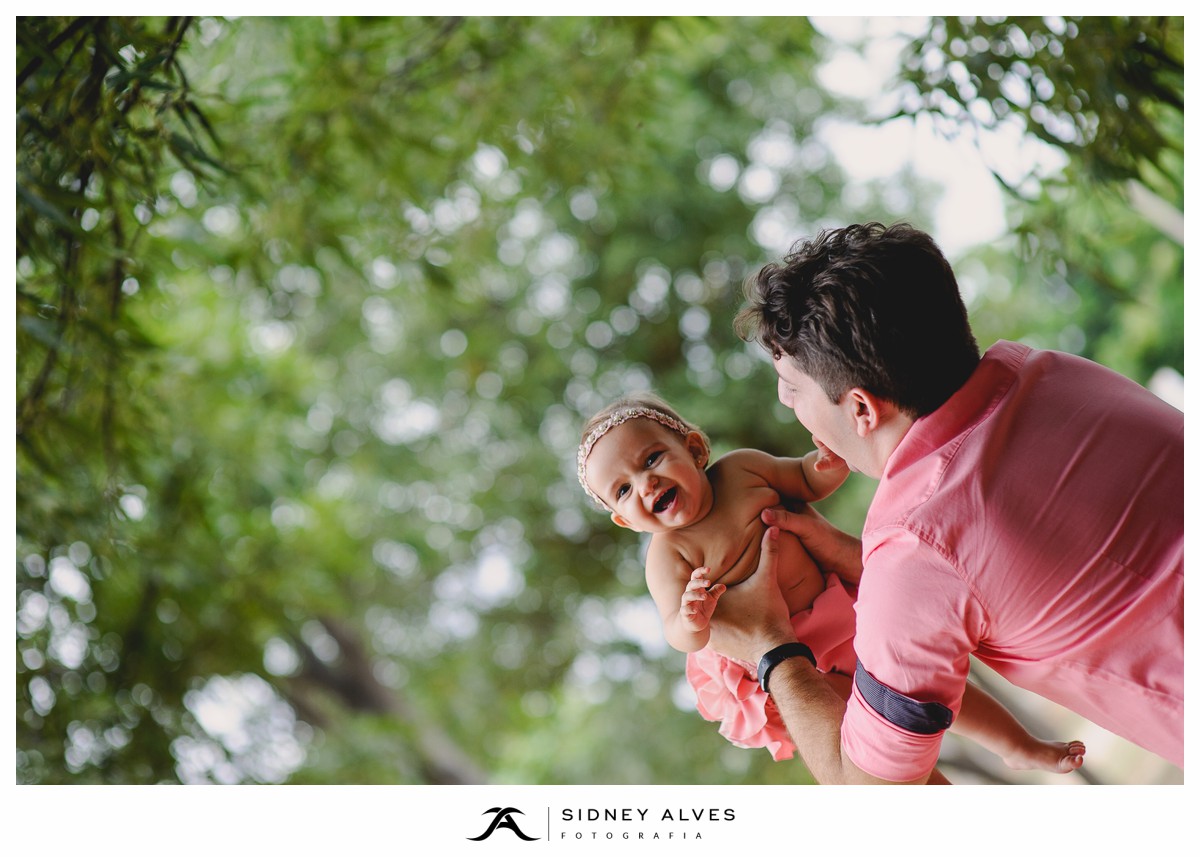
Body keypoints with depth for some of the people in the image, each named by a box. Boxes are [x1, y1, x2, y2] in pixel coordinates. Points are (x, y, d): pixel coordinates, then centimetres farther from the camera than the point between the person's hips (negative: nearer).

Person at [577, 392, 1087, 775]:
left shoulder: (741, 468, -9)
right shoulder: (669, 554, -20)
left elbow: (806, 482, 7)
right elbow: (680, 635, -28)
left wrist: (828, 465, -15)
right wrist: (692, 622, -51)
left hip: (836, 608, 5)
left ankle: (1020, 747, 34)